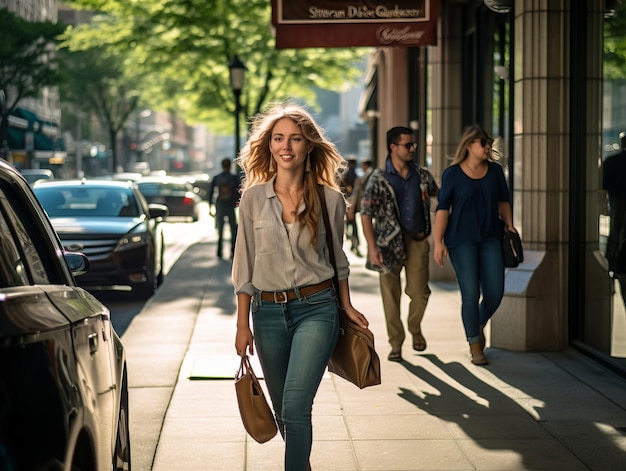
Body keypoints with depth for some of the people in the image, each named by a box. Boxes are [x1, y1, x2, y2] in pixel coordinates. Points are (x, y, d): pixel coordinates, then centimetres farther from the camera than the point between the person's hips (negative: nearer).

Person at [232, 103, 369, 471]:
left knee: (295, 403, -16)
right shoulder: (254, 197, 0)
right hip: (268, 312, 2)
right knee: (283, 408, 13)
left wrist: (348, 307, 10)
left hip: (316, 308, -2)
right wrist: (243, 324, 2)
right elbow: (245, 265, 3)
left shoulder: (330, 198, -2)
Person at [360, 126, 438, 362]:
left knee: (419, 292, -4)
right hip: (390, 243, -2)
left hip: (417, 240, 2)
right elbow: (366, 213, -7)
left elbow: (437, 194, 23)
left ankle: (415, 328, 25)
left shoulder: (422, 175, 5)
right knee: (390, 294, 1)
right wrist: (372, 247, -15)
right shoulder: (379, 178, -4)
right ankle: (396, 343, 13)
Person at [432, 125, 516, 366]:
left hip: (491, 238, 4)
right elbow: (443, 209, -4)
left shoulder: (495, 170, 7)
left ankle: (479, 324, 30)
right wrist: (438, 242, -10)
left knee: (495, 293, -2)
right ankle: (475, 346, 11)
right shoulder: (452, 174, -4)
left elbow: (503, 201, 18)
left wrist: (509, 224, 6)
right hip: (462, 240, -3)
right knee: (471, 294, -4)